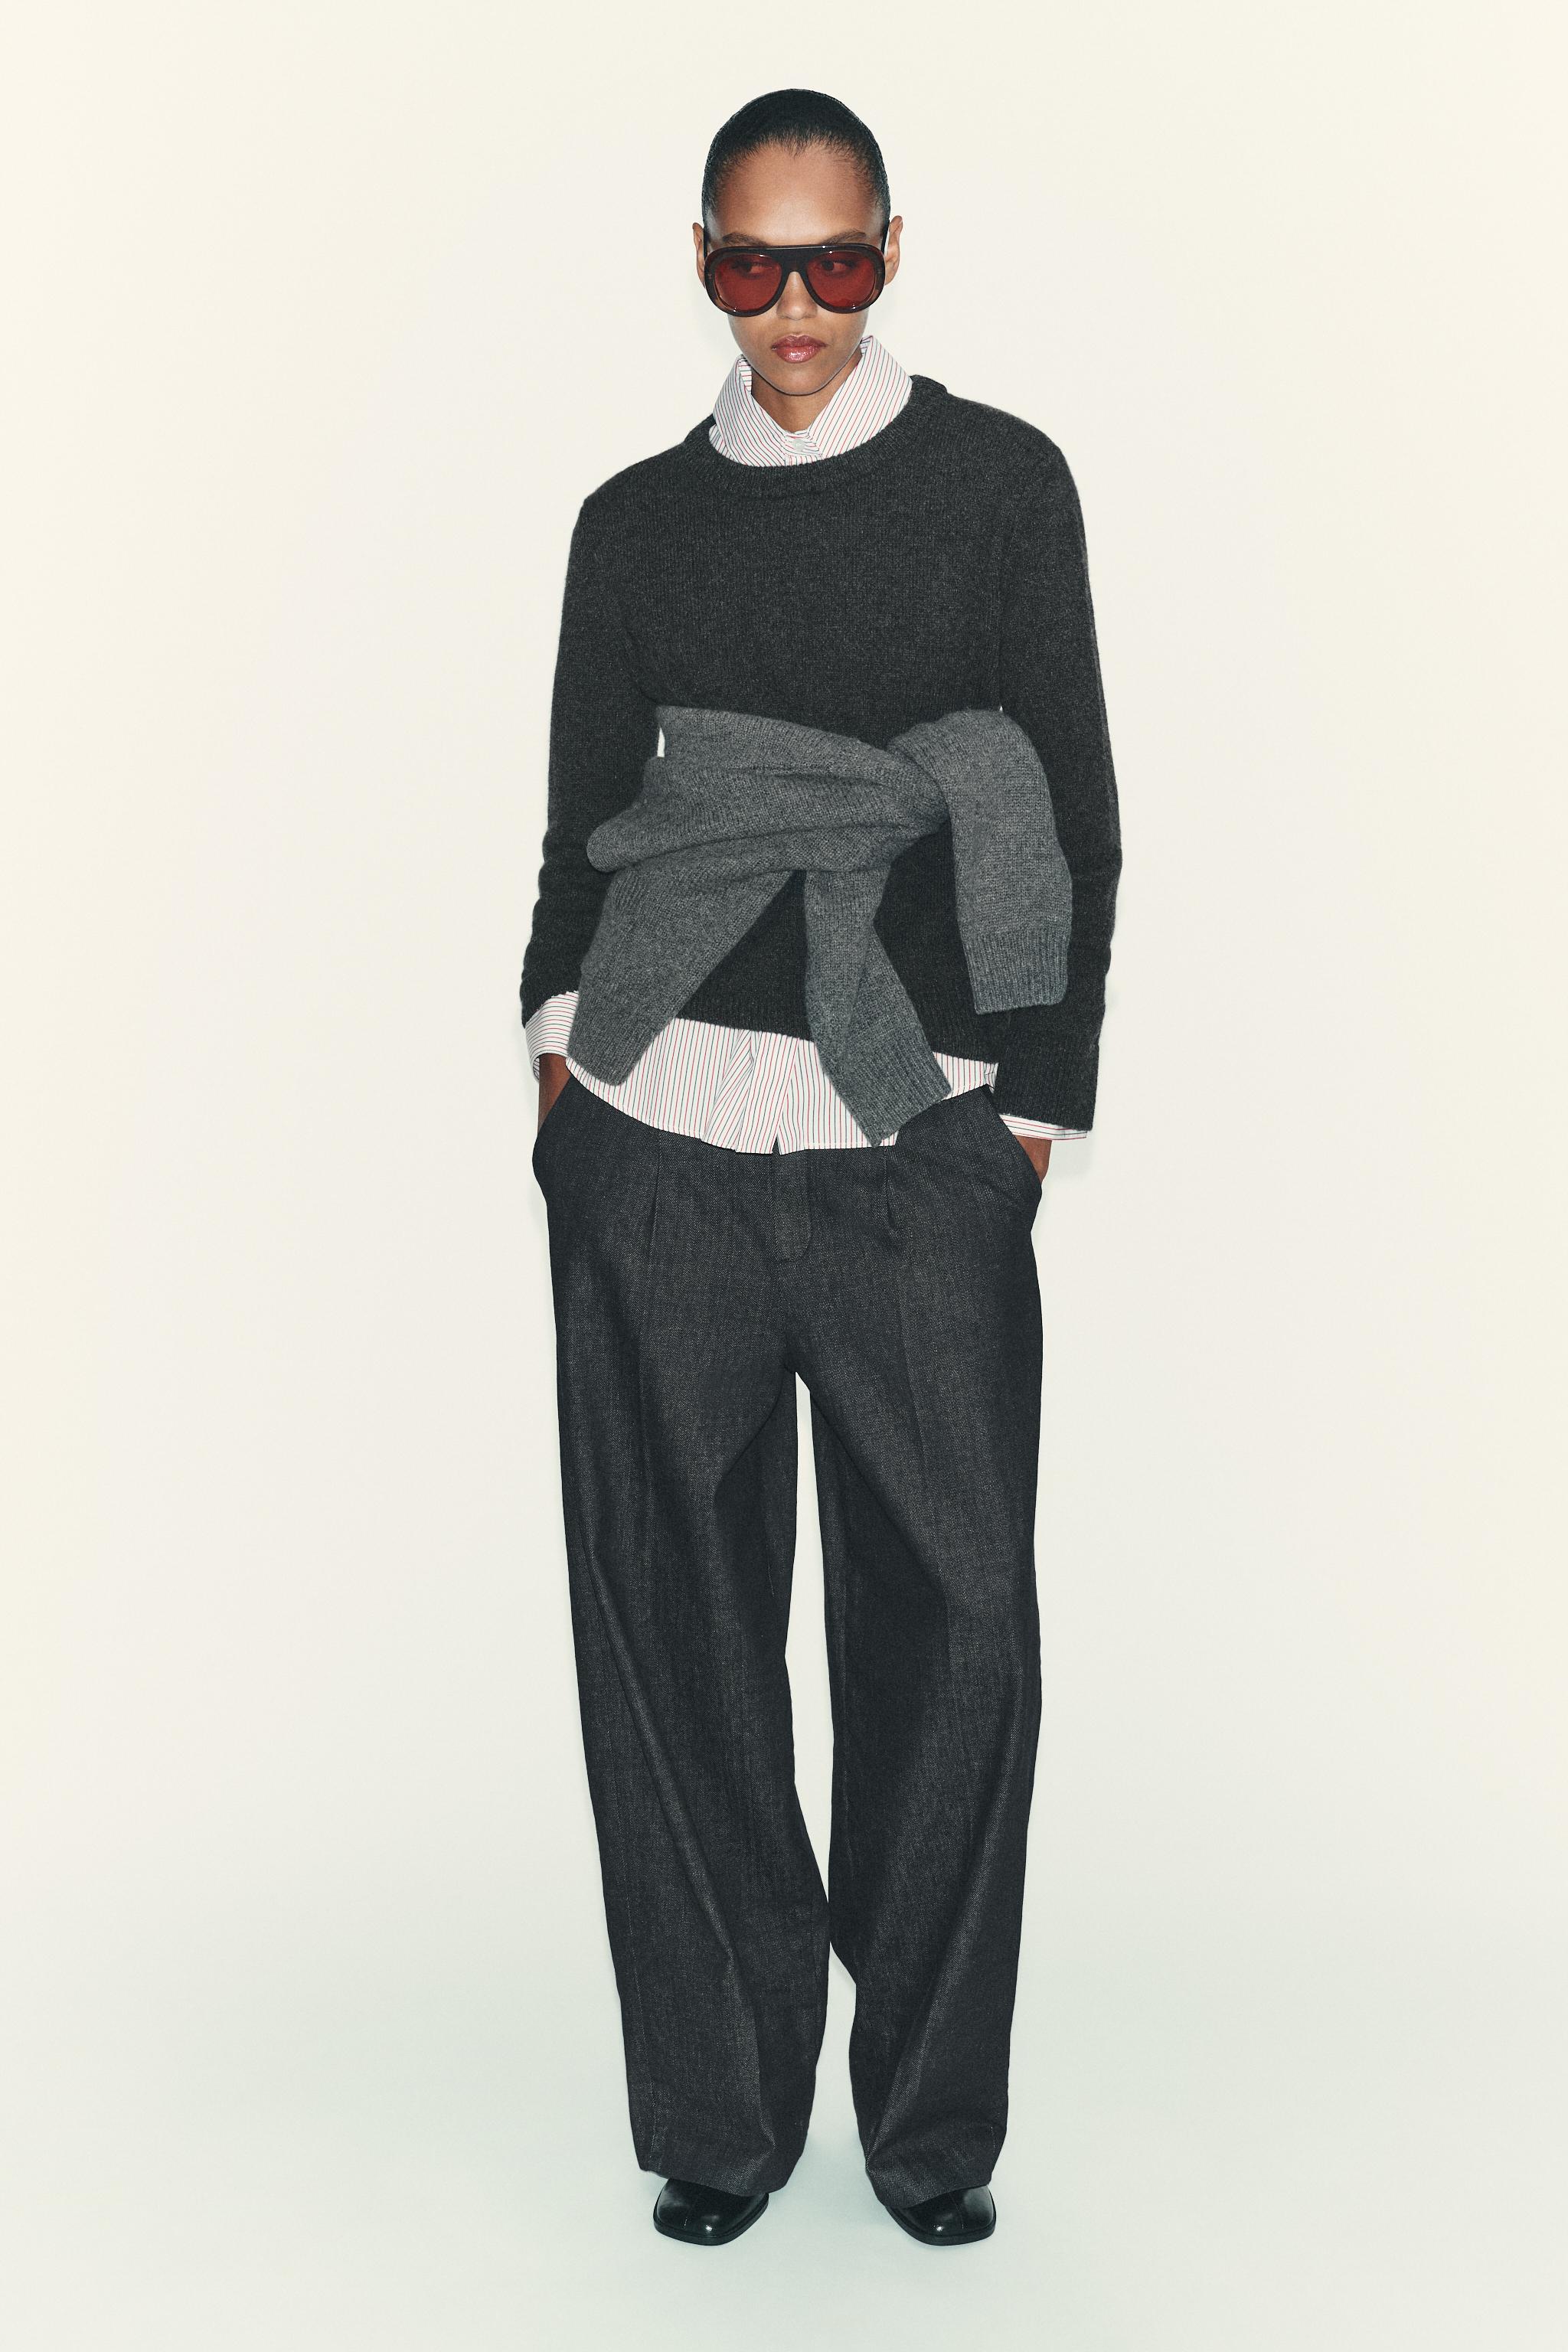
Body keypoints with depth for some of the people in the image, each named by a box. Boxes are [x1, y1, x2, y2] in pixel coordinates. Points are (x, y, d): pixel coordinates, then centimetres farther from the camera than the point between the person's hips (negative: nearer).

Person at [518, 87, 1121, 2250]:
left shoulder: (1000, 482, 8)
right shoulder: (639, 522, 14)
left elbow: (1074, 814, 7)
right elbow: (585, 816, 17)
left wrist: (1035, 1096, 1)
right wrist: (562, 1037, 2)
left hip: (924, 1151, -2)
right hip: (660, 1140, 2)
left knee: (956, 1619, -1)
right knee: (677, 1622, 4)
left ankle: (933, 2117, 16)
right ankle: (723, 2110, 18)